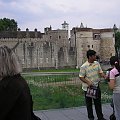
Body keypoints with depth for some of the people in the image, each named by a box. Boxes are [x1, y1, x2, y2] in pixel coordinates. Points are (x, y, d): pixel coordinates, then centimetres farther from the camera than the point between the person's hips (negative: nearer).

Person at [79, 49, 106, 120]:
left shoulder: (97, 63, 1)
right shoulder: (84, 67, -16)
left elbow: (100, 72, 5)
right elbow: (81, 77, -12)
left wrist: (105, 76, -14)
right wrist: (88, 82, -26)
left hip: (96, 86, 5)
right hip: (88, 87, -5)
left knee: (98, 102, 13)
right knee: (89, 103, 10)